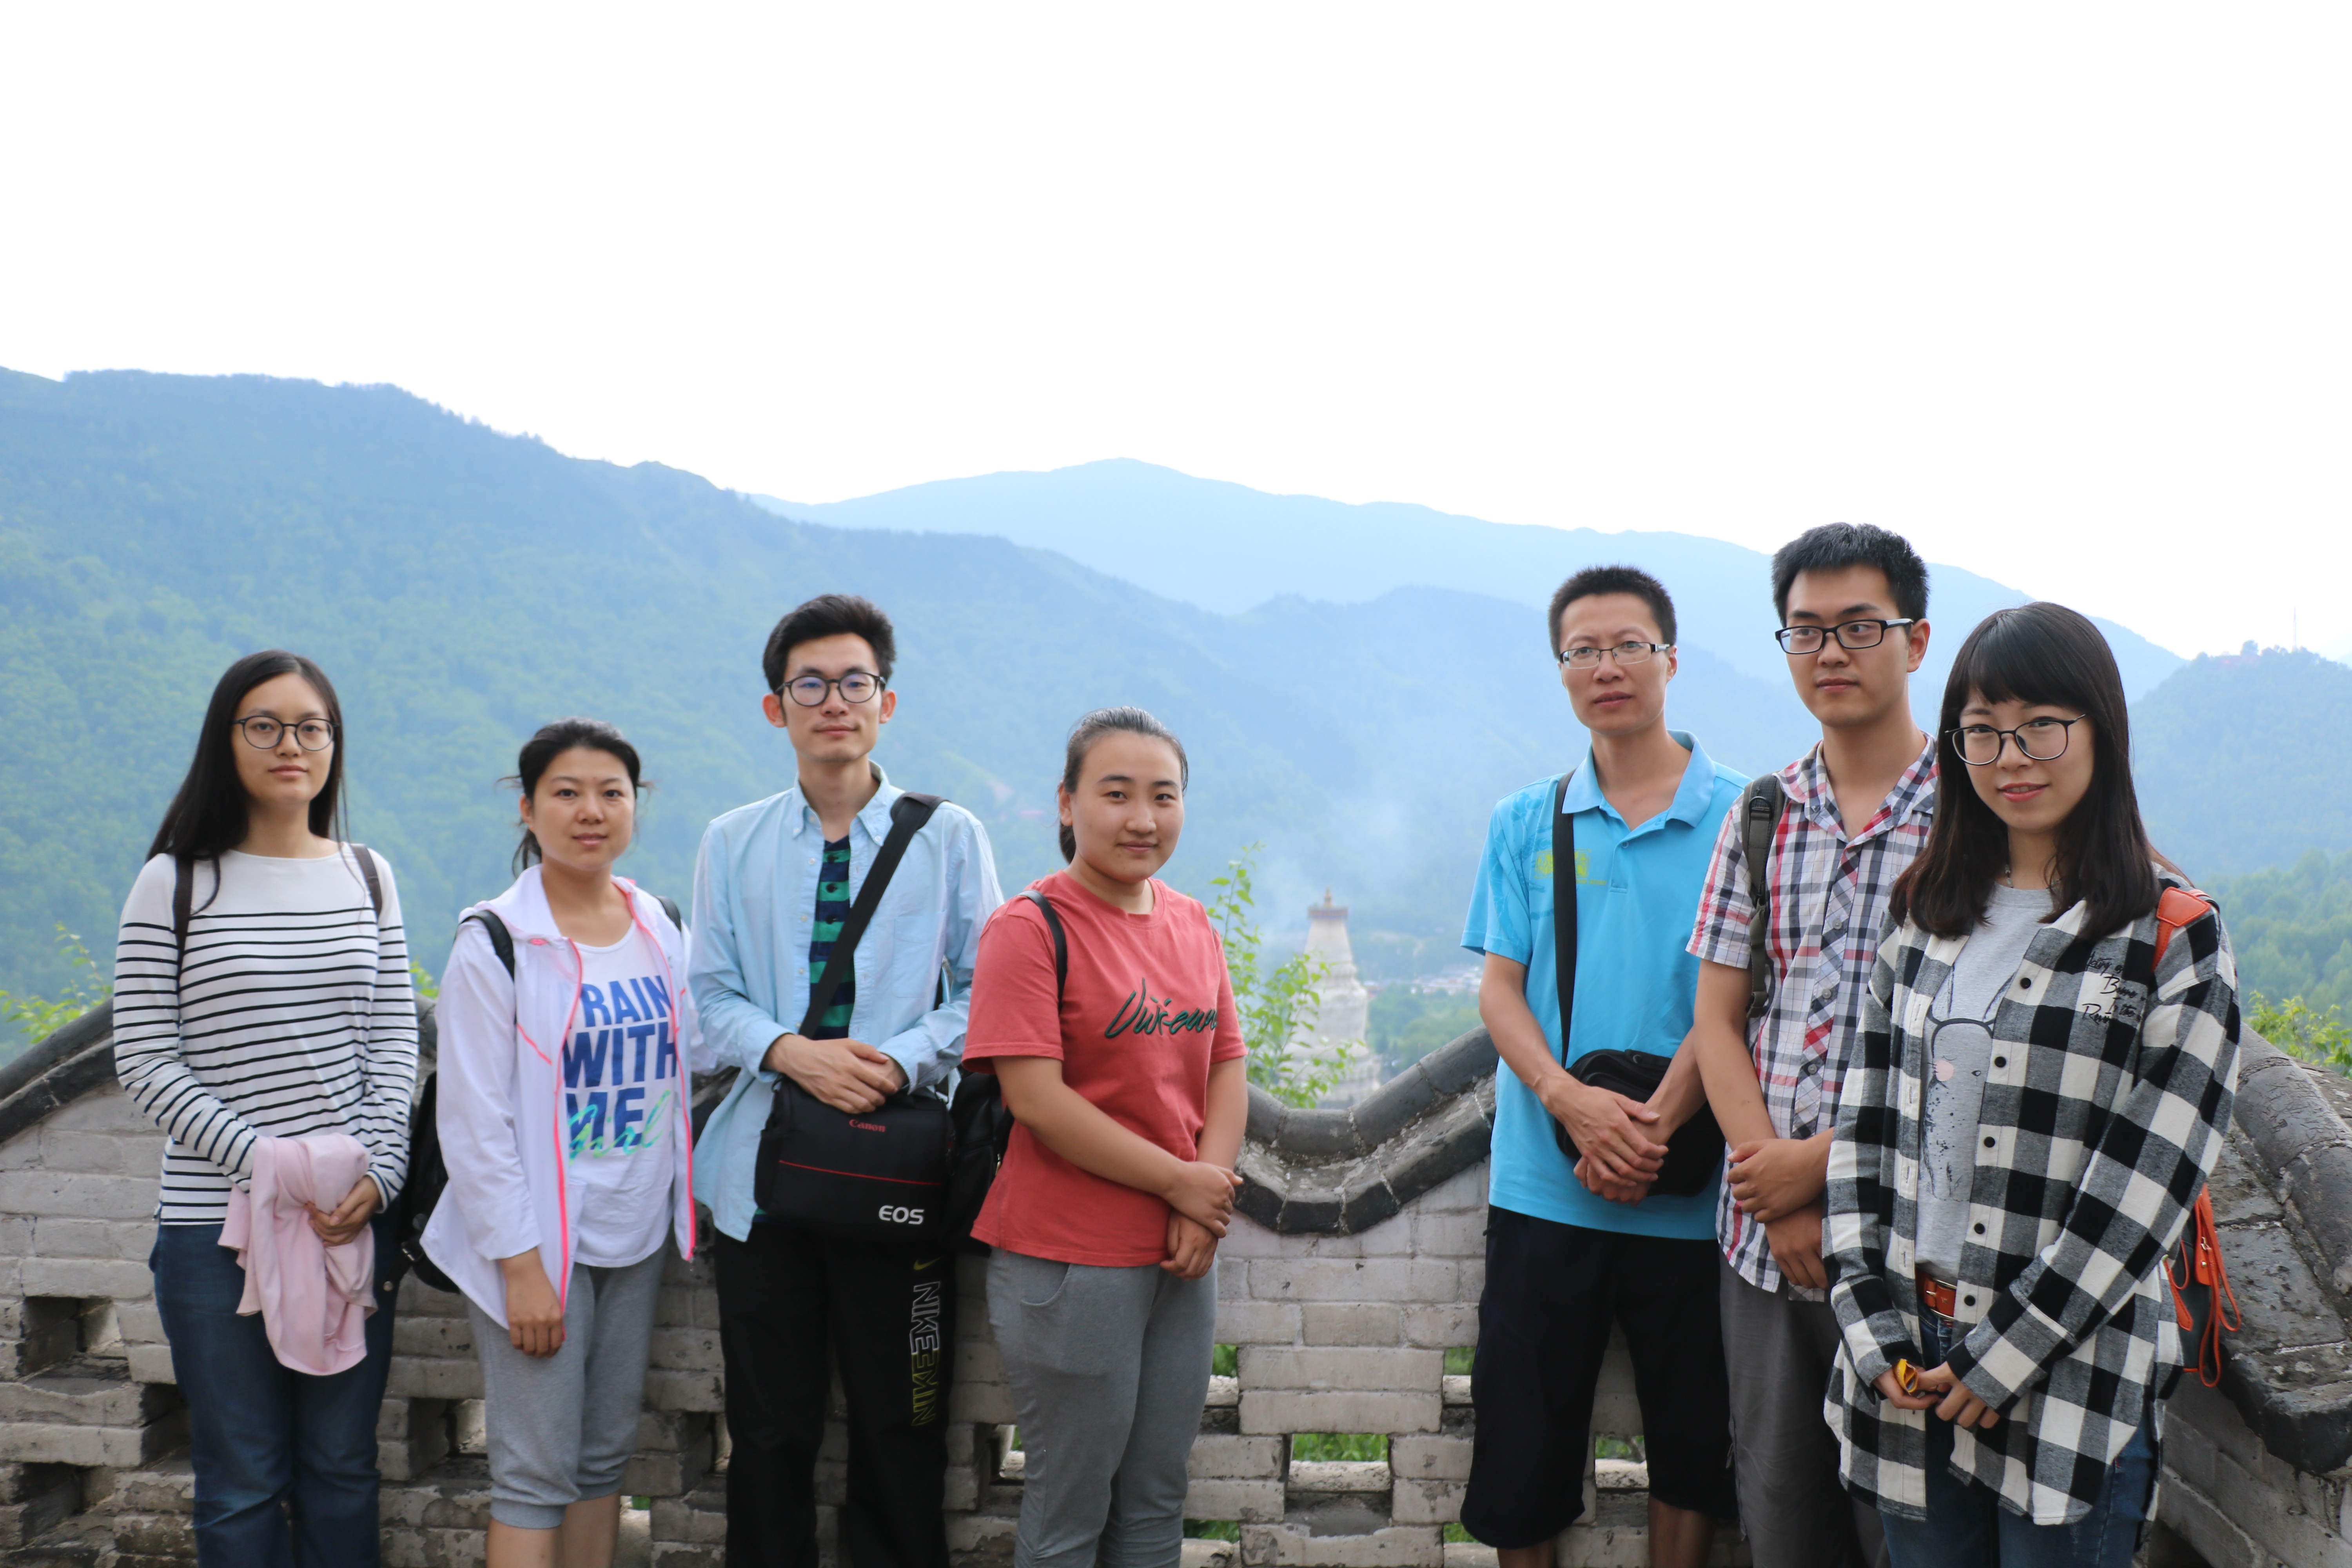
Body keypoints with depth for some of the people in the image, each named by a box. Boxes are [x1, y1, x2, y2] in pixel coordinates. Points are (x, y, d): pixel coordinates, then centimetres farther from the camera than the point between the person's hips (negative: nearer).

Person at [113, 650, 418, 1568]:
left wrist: (376, 1174, -9)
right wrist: (270, 1163, -16)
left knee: (343, 1468, 12)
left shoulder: (367, 877, 8)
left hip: (354, 1218, 3)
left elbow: (394, 1045, 6)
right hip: (217, 1226, -2)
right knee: (242, 1482, 6)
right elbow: (146, 1064, -6)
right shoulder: (175, 883, -2)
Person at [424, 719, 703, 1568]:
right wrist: (520, 1262, -14)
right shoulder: (494, 942, -9)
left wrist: (679, 1208, 8)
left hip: (635, 1234, 5)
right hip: (537, 1241, -5)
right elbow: (473, 1119, -11)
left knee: (606, 1453, 12)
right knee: (537, 1470, -4)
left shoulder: (660, 928, 7)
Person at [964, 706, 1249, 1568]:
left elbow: (1227, 1067, 9)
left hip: (1183, 1254, 6)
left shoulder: (1192, 924, 9)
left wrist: (1207, 1208, -7)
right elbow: (1037, 1097, -18)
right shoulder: (1030, 927, -12)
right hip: (1069, 1260, -6)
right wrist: (1179, 1180, -13)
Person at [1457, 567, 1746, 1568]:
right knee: (1524, 1441, 8)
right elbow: (1500, 988, 2)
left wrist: (1657, 1123, -17)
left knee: (1692, 1443, 10)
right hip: (1543, 1186, 2)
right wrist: (1571, 1100, -16)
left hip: (1690, 1193, -1)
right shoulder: (1525, 824, 7)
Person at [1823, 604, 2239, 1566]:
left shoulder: (2175, 940, -6)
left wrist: (2001, 1357, -12)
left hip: (2073, 1377, -4)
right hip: (1910, 1366, 4)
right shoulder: (1925, 915, 9)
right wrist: (1871, 1325, -2)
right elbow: (1866, 1124, 7)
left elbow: (2143, 1194, -11)